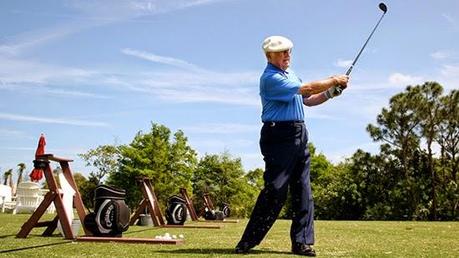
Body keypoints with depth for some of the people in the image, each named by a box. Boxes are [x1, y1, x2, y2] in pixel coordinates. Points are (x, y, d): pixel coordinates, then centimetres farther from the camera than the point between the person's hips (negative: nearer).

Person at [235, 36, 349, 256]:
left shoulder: (291, 74, 20)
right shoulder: (270, 78, -10)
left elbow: (307, 100, 23)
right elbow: (306, 88, -15)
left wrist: (332, 91, 9)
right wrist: (334, 80, -3)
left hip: (299, 136, 9)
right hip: (279, 136, -9)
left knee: (303, 191, 4)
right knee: (275, 190, -12)